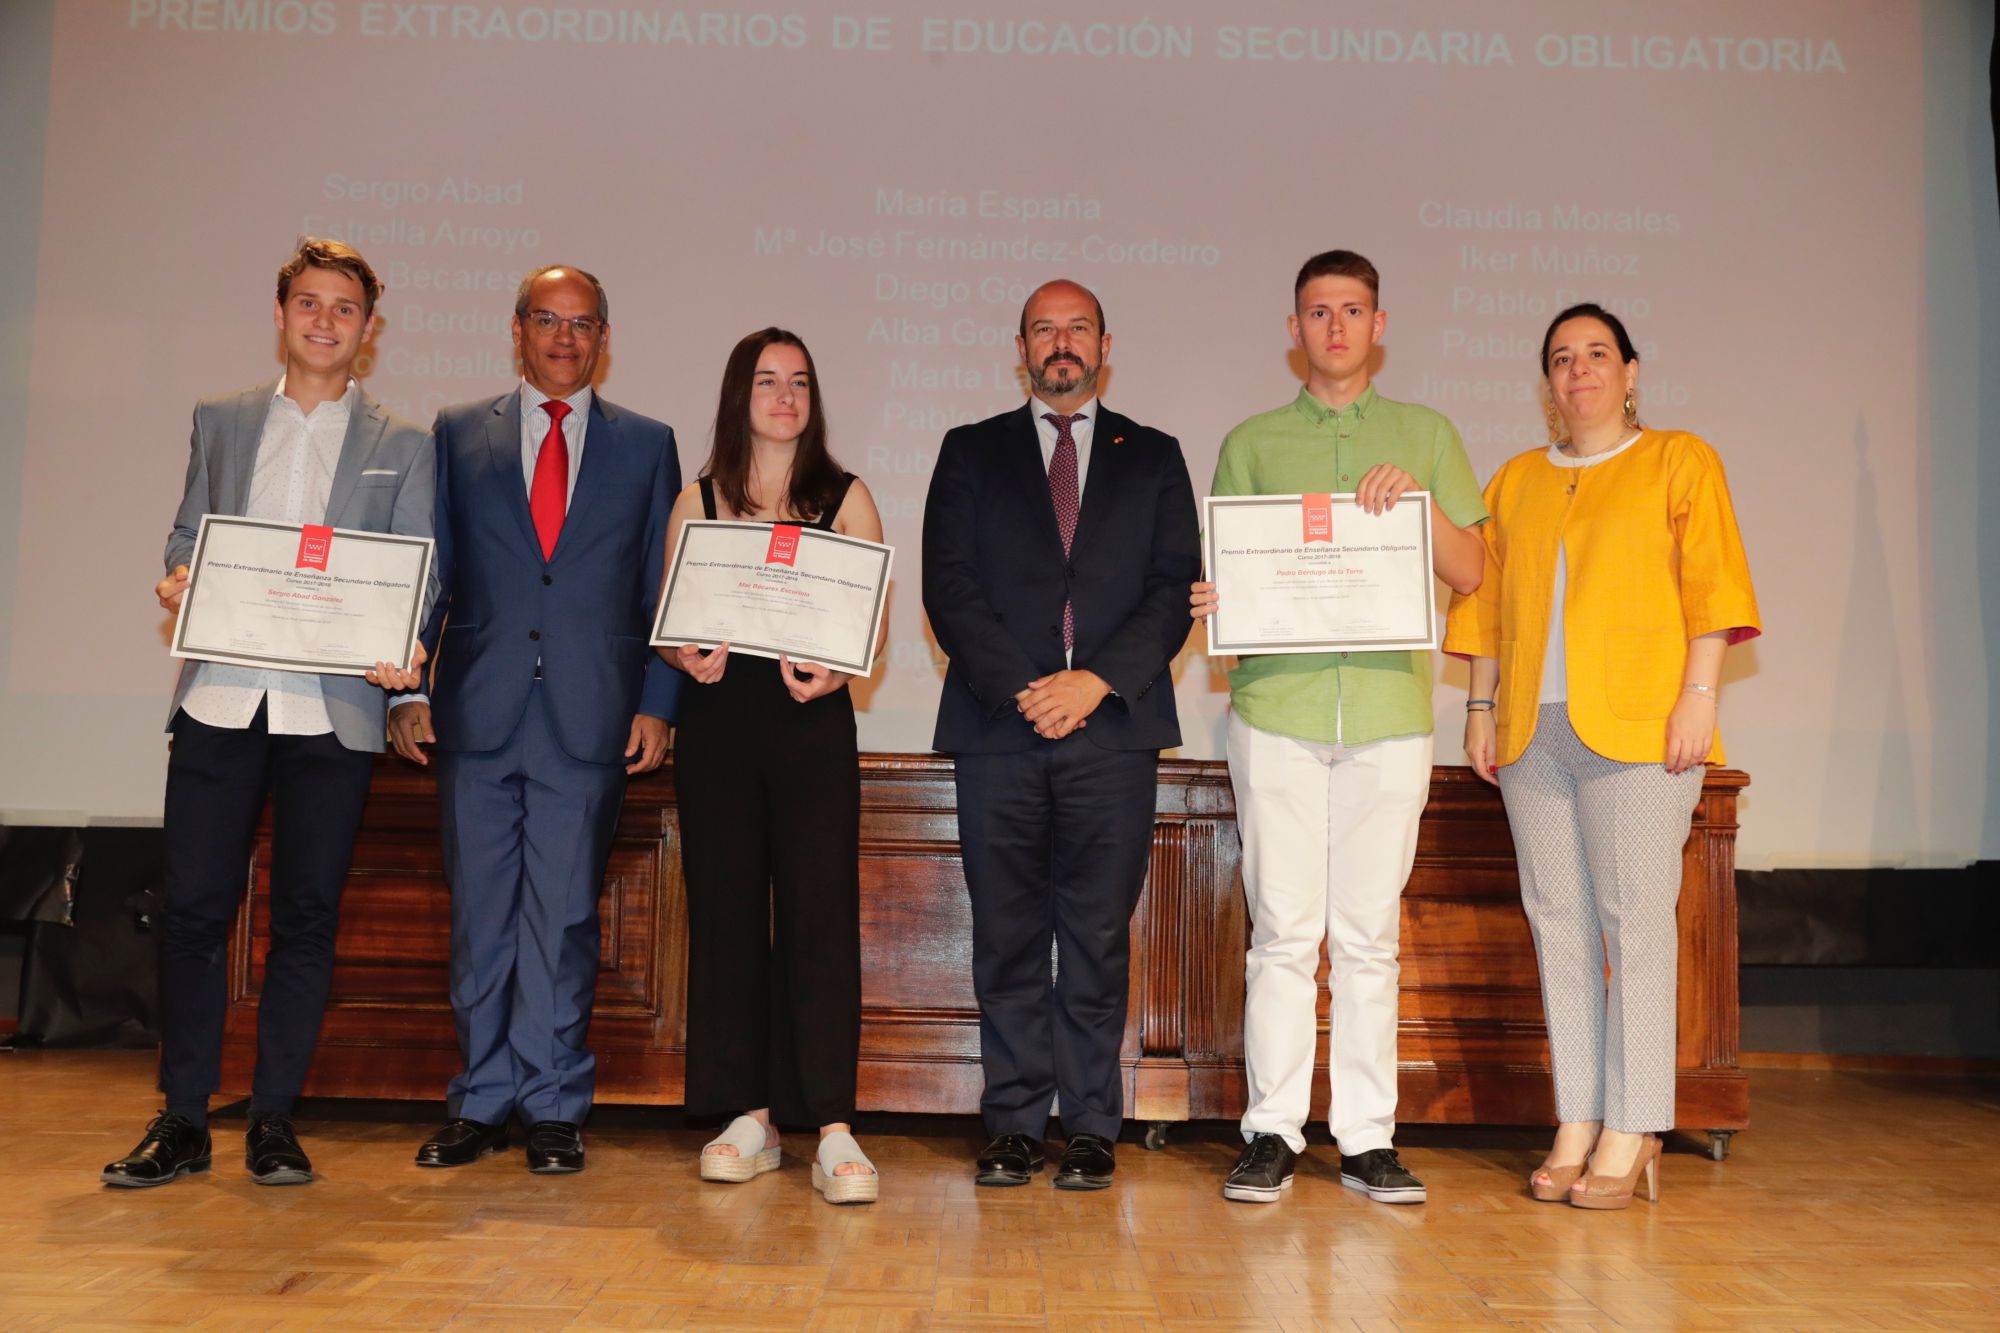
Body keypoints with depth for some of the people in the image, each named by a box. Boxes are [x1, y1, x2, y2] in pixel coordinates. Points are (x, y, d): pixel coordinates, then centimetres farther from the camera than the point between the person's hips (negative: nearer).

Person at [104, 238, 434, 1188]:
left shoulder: (402, 446, 10)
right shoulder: (220, 421, 17)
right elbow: (189, 533, 18)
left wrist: (404, 654, -14)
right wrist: (176, 581, -5)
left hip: (331, 708, -1)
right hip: (220, 696, 1)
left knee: (307, 914, 3)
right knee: (193, 905, 1)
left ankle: (274, 1119, 14)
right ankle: (183, 1118, 12)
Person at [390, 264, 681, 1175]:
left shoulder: (645, 444, 11)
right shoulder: (457, 434, 12)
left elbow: (662, 587, 8)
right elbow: (427, 572, 10)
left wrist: (656, 704, -1)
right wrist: (406, 687, 0)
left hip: (589, 719, -1)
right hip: (478, 712, 1)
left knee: (563, 916, 1)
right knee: (479, 914, 6)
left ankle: (553, 1108, 12)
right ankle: (481, 1104, 17)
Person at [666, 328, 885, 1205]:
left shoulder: (846, 500, 9)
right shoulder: (697, 504, 13)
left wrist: (830, 670, -16)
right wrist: (691, 658, -11)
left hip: (813, 722, -2)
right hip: (716, 722, 2)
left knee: (821, 914, -8)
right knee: (724, 912, 2)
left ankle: (834, 1131, -6)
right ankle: (748, 1118, 12)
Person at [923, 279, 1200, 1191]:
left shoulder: (1153, 458, 15)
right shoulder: (971, 452, 14)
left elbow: (1174, 588, 5)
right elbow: (948, 585, 3)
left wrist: (1097, 680, -9)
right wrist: (1020, 687, -9)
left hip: (1112, 727, 0)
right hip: (997, 727, 0)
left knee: (1098, 936, 1)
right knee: (1007, 936, 2)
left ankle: (1091, 1129, 10)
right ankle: (1013, 1125, 11)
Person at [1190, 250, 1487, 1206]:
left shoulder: (1425, 435, 15)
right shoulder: (1251, 443, 14)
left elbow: (1470, 573, 10)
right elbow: (1222, 575, 13)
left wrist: (1417, 501, -6)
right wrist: (1212, 603, -9)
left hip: (1388, 707, 1)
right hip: (1277, 705, 0)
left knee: (1369, 935, 3)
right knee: (1283, 930, -1)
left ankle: (1368, 1139, 10)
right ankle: (1272, 1133, 7)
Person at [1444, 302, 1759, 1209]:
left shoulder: (1677, 460, 8)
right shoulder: (1515, 480, 19)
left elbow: (1710, 581, 0)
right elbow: (1487, 600, 19)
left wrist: (1699, 693, -10)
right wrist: (1481, 706, 11)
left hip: (1634, 724, -4)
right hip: (1533, 729, 4)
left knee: (1635, 920, -6)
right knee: (1559, 923, 4)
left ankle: (1631, 1134, 0)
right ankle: (1576, 1126, 10)